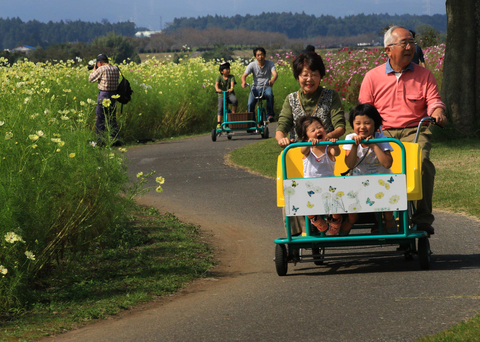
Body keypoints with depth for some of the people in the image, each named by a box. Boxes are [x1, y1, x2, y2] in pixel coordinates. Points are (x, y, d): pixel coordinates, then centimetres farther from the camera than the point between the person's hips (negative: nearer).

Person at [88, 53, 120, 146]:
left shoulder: (101, 69, -14)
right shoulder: (116, 69, 6)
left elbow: (91, 79, -6)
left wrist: (94, 70, 12)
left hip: (103, 95, -6)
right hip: (114, 95, 6)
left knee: (100, 119, 1)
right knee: (112, 118, 15)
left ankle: (100, 141, 0)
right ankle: (115, 139, 14)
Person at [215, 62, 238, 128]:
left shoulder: (231, 77, 5)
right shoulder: (219, 77, 3)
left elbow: (232, 83, -14)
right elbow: (216, 84, -15)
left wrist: (231, 88, -38)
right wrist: (217, 89, -39)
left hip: (230, 94, 0)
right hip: (221, 95, 0)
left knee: (235, 100, -33)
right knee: (220, 108, -22)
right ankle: (219, 123, -22)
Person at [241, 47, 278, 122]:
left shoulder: (270, 64, -2)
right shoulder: (252, 65, -1)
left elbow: (275, 74, -20)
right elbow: (244, 75, -12)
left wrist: (272, 80, -46)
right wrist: (243, 82, -38)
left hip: (266, 87, -1)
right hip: (256, 88, 1)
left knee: (270, 94, -37)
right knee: (250, 104, -23)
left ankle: (270, 115, -24)